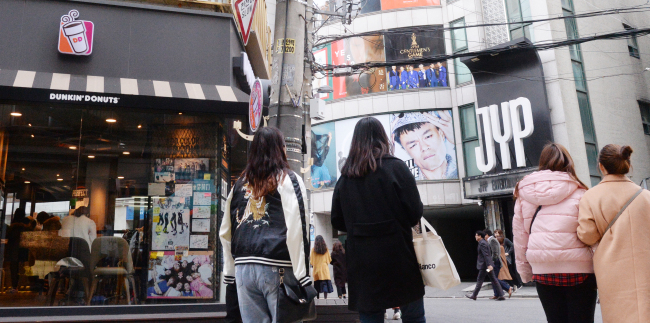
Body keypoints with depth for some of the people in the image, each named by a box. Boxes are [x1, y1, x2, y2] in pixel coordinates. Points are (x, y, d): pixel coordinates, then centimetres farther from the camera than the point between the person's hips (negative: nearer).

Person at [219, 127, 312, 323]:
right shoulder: (289, 180, -1)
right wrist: (303, 276, -10)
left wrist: (229, 273, 21)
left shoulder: (241, 183, 13)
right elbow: (296, 231, -11)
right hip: (277, 268, -4)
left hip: (244, 268, 5)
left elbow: (225, 232, 15)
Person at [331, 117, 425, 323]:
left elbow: (337, 222, 8)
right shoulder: (395, 167, -5)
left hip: (360, 261, 3)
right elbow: (415, 213, -8)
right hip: (396, 256, -3)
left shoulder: (345, 176, 6)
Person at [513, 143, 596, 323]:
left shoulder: (523, 195, 4)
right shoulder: (579, 193, -4)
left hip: (543, 272, 3)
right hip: (578, 269, -3)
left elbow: (519, 236, 6)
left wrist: (525, 271, 13)